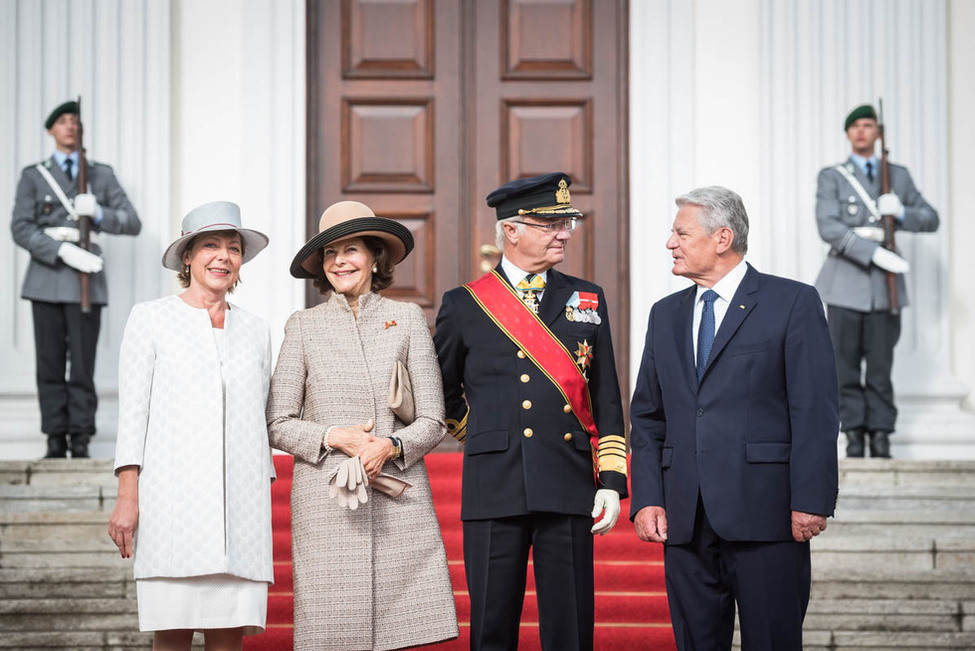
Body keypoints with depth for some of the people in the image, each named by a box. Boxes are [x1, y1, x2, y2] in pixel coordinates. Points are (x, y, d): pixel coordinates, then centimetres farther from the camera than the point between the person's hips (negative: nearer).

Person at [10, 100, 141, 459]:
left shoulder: (102, 174, 12)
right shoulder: (33, 176, 9)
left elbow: (132, 223, 6)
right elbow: (20, 228, -3)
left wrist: (97, 213, -14)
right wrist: (63, 251, -17)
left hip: (86, 277, 0)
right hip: (47, 277, 0)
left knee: (83, 362, -4)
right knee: (50, 362, 0)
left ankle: (80, 441, 1)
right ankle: (56, 441, 5)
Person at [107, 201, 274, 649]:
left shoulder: (255, 330, 17)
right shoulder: (151, 319, 7)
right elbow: (133, 412, 2)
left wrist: (265, 506, 13)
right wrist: (127, 498, -6)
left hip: (240, 504, 3)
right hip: (174, 500, -3)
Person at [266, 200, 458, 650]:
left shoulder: (407, 319, 9)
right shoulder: (303, 326, 9)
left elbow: (433, 422, 7)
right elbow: (278, 424, 6)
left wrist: (390, 446, -12)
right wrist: (334, 436, -10)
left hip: (398, 500, 0)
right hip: (325, 502, 0)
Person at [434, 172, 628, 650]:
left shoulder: (587, 301, 12)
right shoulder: (464, 305, 5)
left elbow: (607, 402, 10)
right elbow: (440, 392, 18)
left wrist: (611, 482, 3)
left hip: (570, 491, 1)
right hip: (494, 492, -1)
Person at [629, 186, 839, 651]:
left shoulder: (793, 304, -1)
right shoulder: (665, 315, 16)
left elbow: (815, 412, -6)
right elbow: (647, 416, 16)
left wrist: (811, 501, -13)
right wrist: (646, 499, 4)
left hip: (764, 512, -5)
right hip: (685, 517, 5)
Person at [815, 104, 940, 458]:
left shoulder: (898, 175, 15)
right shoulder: (831, 177, 6)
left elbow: (931, 219, 17)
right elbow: (828, 227, -8)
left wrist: (900, 212, -6)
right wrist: (874, 252, -19)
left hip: (884, 285, 2)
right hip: (846, 284, -1)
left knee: (881, 366, 0)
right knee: (846, 366, -2)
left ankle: (881, 435, 6)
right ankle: (854, 434, 5)